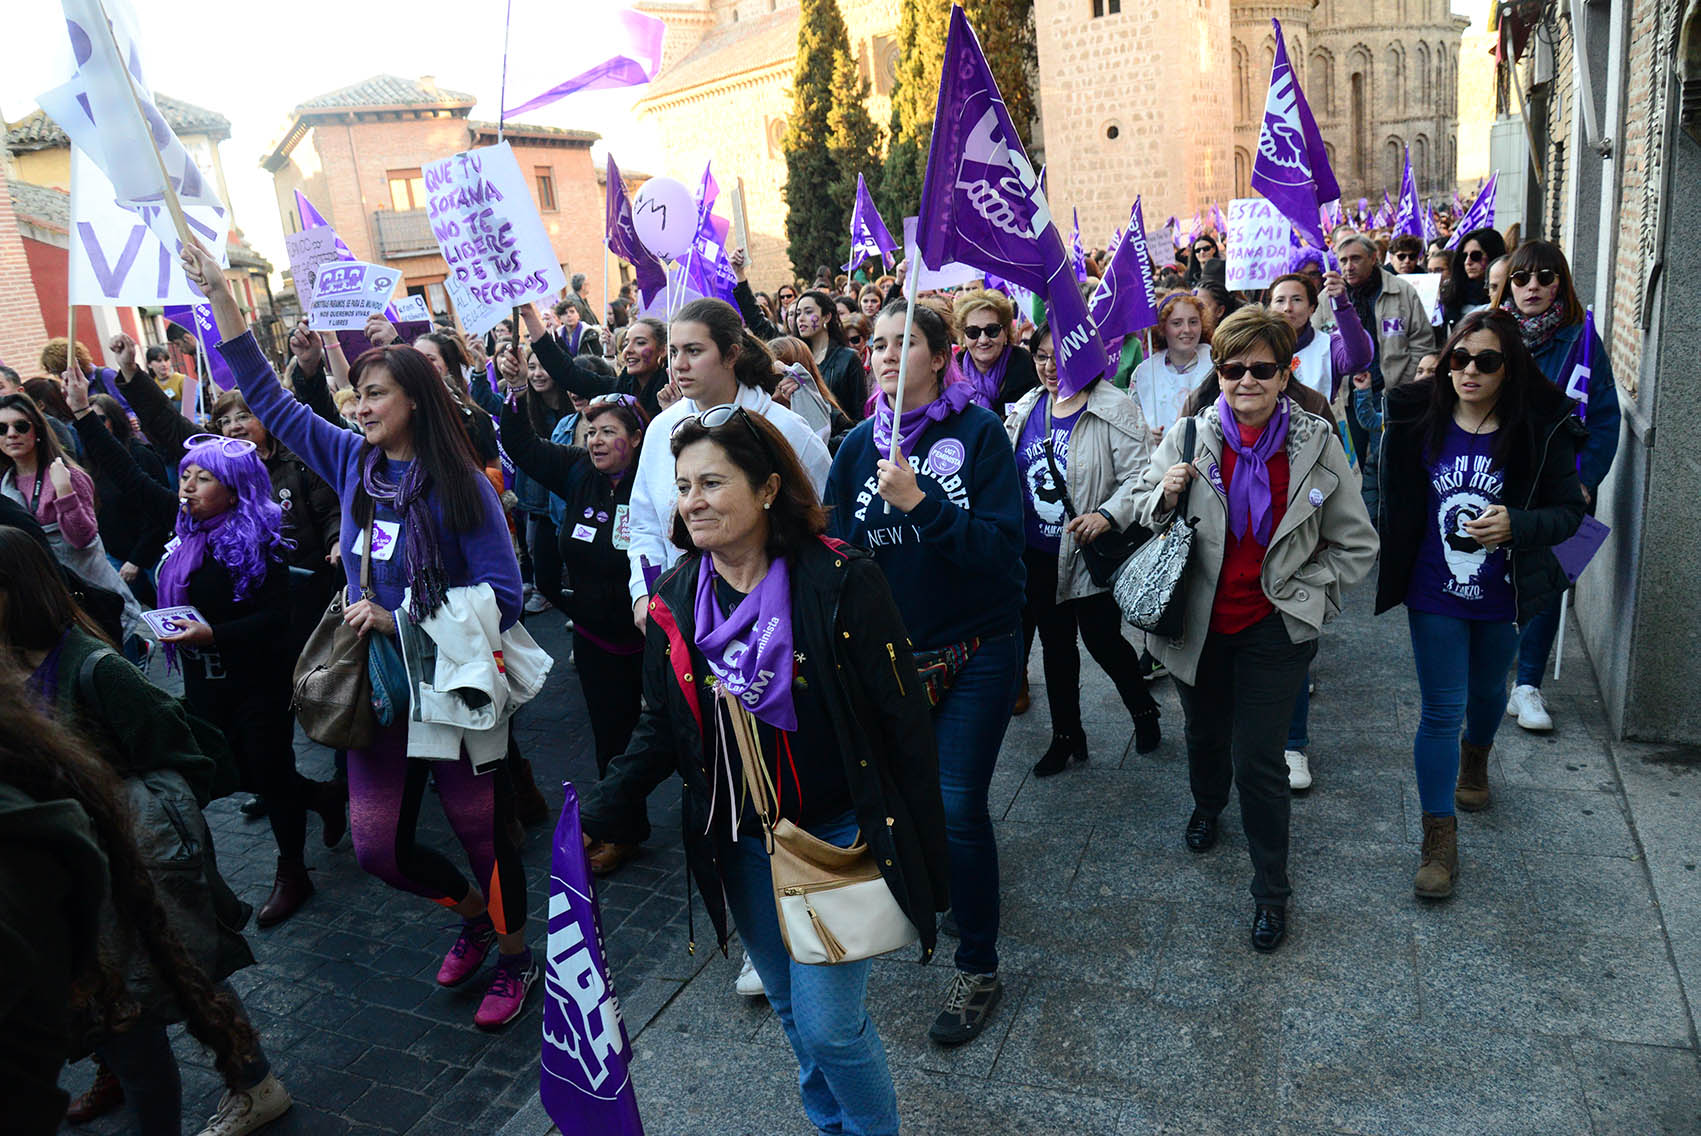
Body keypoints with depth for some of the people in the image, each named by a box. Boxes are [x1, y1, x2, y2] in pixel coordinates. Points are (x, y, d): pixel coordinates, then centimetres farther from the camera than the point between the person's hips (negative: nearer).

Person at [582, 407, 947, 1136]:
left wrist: (919, 852, -12)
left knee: (827, 1022, -2)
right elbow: (660, 730, 6)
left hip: (839, 835, -4)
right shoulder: (673, 604, -4)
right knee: (791, 1009, 20)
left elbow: (903, 722, -14)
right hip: (741, 849, 5)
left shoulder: (840, 581, -18)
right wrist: (598, 817, -6)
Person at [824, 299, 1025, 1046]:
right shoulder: (860, 444, 2)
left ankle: (978, 967, 15)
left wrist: (919, 501, -26)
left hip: (974, 652, -3)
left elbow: (1001, 545, -17)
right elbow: (836, 547, 4)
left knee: (958, 807, -4)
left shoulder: (978, 432, -9)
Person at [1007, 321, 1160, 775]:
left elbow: (1140, 476, -17)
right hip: (1038, 554, 6)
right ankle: (1066, 736, 32)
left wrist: (1108, 515, -32)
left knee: (1102, 640, 5)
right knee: (1055, 644, 15)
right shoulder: (1027, 408, 6)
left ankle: (1144, 712, 35)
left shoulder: (1115, 409, -12)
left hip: (1091, 554, -5)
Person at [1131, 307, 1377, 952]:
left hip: (1273, 630, -2)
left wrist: (1298, 595, -7)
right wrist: (1165, 496, -16)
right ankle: (1206, 808, 57)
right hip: (1198, 625, 2)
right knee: (1205, 734, 23)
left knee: (1259, 762, -1)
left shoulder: (1316, 444, -8)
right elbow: (1144, 514, 6)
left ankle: (1271, 889, 21)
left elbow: (1356, 545, 1)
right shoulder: (1190, 436, -7)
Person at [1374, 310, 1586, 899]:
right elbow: (1398, 504, 3)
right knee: (1441, 711, 1)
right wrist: (1393, 573, 3)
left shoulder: (1540, 431, -13)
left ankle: (1475, 760, 57)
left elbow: (1569, 511, -8)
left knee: (1487, 690, 25)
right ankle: (1439, 838, 11)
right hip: (1435, 594, -1)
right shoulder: (1421, 421, -9)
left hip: (1502, 597, 1)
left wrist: (1515, 525, -28)